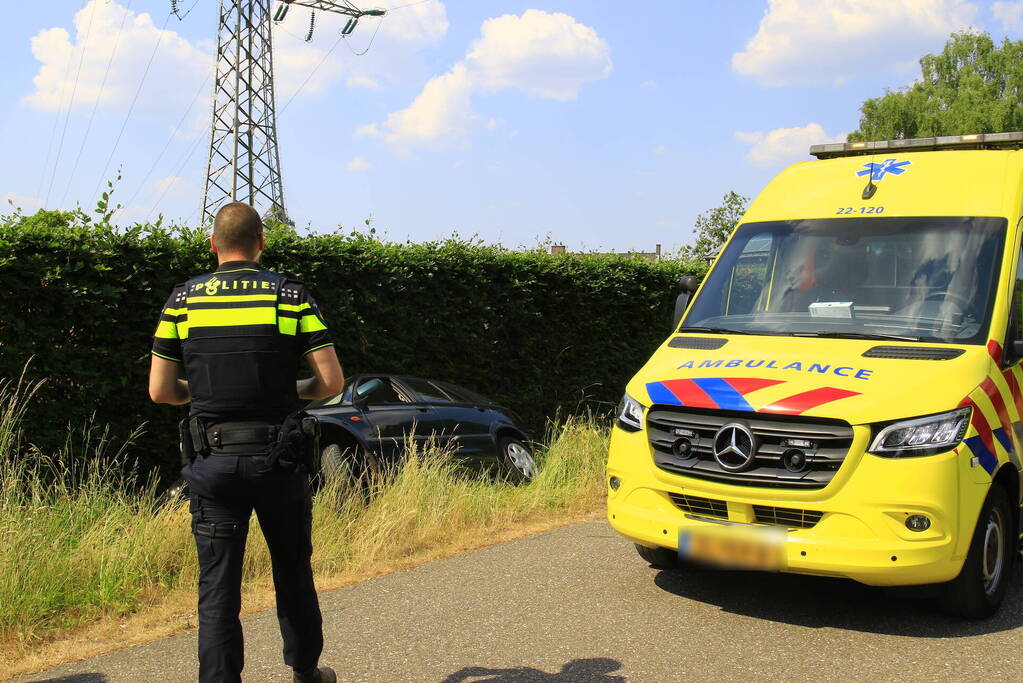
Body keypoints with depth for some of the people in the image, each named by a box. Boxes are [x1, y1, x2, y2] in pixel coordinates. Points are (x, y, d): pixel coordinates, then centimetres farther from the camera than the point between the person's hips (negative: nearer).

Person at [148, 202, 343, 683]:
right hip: (278, 458, 0)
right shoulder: (290, 295, -3)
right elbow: (331, 382, -7)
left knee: (217, 587, 7)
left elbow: (161, 391, 1)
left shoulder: (182, 299, 1)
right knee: (293, 573, 18)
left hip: (212, 461, 0)